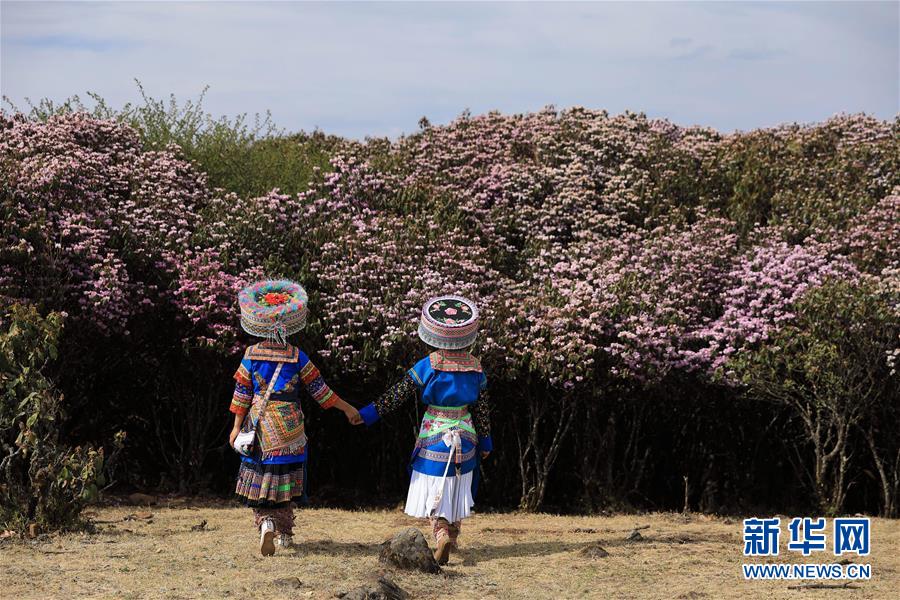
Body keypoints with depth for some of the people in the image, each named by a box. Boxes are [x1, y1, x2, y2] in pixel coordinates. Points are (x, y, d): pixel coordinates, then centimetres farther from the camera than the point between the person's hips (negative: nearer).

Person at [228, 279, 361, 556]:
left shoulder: (251, 355, -4)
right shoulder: (297, 357, -7)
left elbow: (242, 393, 0)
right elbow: (319, 389, -3)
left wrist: (237, 427, 8)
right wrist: (347, 408, 8)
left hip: (259, 429, 1)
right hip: (288, 429, 0)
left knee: (259, 479, 7)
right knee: (285, 479, 12)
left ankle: (265, 522, -16)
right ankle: (284, 533, 18)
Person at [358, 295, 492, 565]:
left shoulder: (425, 367, -14)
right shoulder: (476, 369, -4)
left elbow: (397, 396, -10)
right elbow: (482, 409, 3)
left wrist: (367, 414, -2)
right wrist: (485, 441, 15)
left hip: (433, 439, -3)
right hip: (465, 439, 3)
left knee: (435, 493, 2)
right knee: (457, 490, 18)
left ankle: (442, 535, -19)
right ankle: (452, 536, 29)